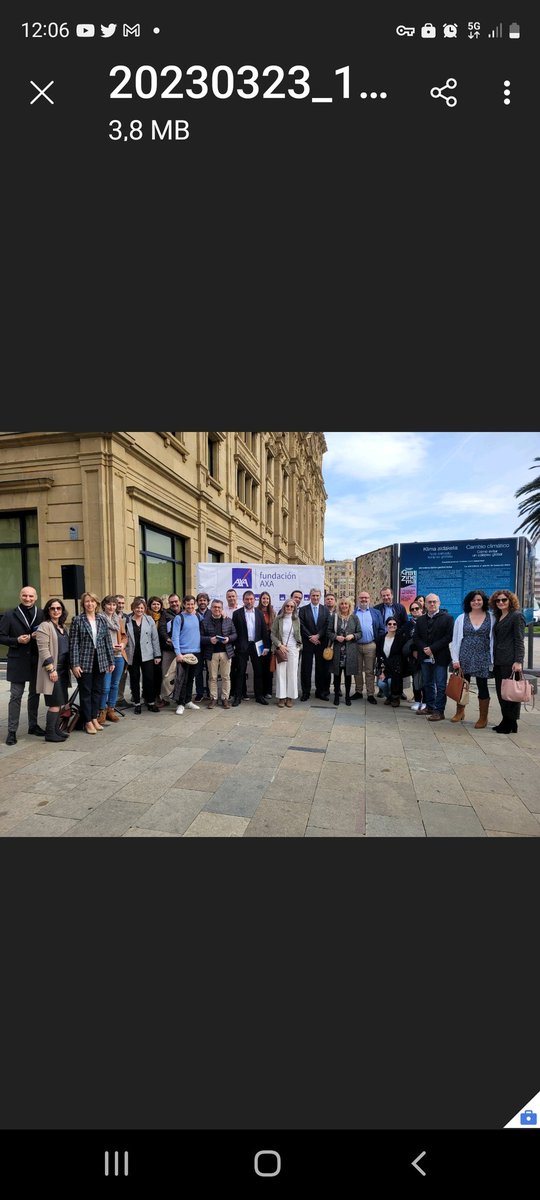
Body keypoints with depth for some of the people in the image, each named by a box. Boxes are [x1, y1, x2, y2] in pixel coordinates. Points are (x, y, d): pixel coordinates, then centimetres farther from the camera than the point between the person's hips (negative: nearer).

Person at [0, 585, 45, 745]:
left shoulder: (42, 614, 4)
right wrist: (17, 640, -16)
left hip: (37, 661, 3)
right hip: (18, 661, -2)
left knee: (35, 694, 14)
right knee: (16, 696, 1)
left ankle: (33, 725, 28)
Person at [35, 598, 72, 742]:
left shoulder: (63, 626, 15)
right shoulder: (44, 626, -9)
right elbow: (43, 650, -16)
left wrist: (69, 666, 16)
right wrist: (51, 669, -20)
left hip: (63, 669, 8)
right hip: (53, 670, -8)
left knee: (59, 702, 11)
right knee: (55, 703, -5)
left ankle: (56, 730, 20)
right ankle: (50, 733, 4)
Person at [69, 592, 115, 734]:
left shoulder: (102, 619, 6)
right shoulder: (77, 620, -5)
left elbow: (107, 641, 8)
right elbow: (73, 643, -7)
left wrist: (111, 661, 7)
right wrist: (75, 664, -11)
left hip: (100, 661, 4)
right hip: (85, 661, -3)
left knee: (97, 690, 11)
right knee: (85, 692, 5)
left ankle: (94, 718, 24)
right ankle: (88, 721, 17)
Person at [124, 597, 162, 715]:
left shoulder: (149, 620, 1)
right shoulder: (127, 621, 0)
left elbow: (155, 638, 2)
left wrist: (157, 655, -1)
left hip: (147, 655, 0)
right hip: (132, 655, 0)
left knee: (149, 679, 1)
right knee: (134, 680, 9)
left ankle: (151, 702, 16)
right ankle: (137, 704, 22)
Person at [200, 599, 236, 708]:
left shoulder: (228, 620, 7)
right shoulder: (205, 621, 2)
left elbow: (234, 634, 8)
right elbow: (200, 637, 0)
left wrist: (228, 639, -11)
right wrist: (210, 639, -17)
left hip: (226, 652, 1)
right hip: (211, 653, -1)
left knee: (226, 677, 5)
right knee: (212, 677, 6)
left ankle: (225, 698, 15)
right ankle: (213, 698, 17)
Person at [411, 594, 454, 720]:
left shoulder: (447, 618, -2)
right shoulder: (420, 620, 12)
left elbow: (449, 637, -10)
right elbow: (416, 637, 8)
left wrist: (432, 648, -15)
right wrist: (424, 648, -10)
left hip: (440, 657, -5)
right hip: (425, 657, 5)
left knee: (440, 685, -1)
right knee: (427, 684, 14)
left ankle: (439, 711, 6)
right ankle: (430, 707, 26)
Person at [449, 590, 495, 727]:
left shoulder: (491, 618, 2)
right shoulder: (461, 618, 4)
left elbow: (494, 639, 1)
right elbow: (455, 640, 4)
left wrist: (492, 660, -5)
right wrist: (455, 659, -1)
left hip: (483, 658, -1)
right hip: (464, 657, 1)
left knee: (482, 686, 4)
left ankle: (483, 718, 18)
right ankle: (459, 712, 29)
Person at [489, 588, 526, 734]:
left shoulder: (517, 616, -5)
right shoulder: (498, 617, 17)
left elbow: (519, 640, -11)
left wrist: (518, 661, -18)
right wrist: (493, 659, 15)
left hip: (510, 661, -8)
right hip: (499, 661, 8)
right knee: (501, 693, 11)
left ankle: (511, 725, 8)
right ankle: (505, 721, 19)